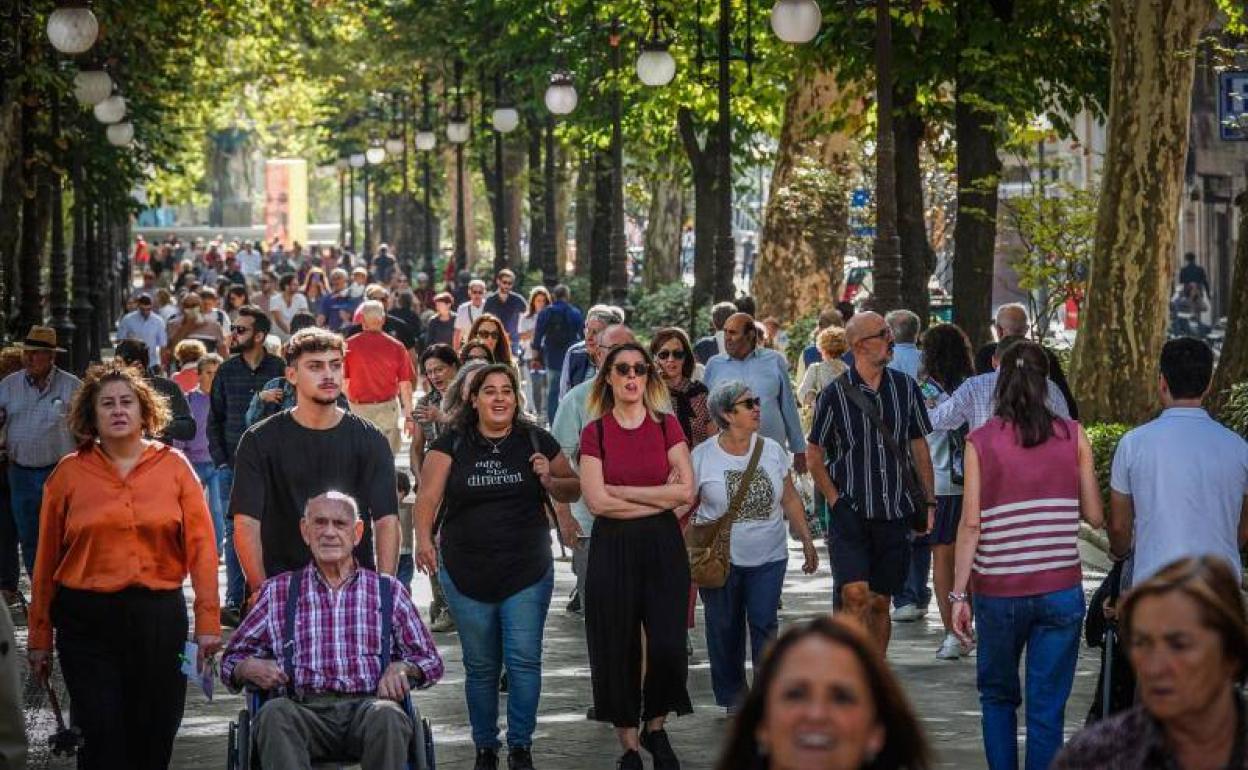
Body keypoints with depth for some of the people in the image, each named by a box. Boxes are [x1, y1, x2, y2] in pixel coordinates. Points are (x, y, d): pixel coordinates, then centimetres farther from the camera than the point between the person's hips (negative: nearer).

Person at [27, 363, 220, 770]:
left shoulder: (173, 465, 3)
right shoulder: (69, 473, 2)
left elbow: (201, 546, 0)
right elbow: (47, 560, 4)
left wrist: (207, 621, -7)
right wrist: (40, 637, 4)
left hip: (159, 616, 1)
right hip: (87, 621, -1)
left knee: (155, 737, 7)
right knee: (102, 736, -5)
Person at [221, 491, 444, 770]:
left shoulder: (388, 591, 20)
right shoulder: (278, 592, 20)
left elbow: (430, 661, 21)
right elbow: (232, 658, 23)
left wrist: (402, 668, -3)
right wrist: (249, 668, -2)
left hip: (368, 706, 0)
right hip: (305, 710, 0)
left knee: (386, 716, -36)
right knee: (274, 713, -35)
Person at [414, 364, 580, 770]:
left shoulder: (536, 441, 2)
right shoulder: (452, 443, 0)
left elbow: (573, 489, 11)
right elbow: (428, 496, -6)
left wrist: (550, 482, -11)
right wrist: (424, 539, -21)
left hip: (527, 571, 0)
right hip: (467, 574, 0)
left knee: (524, 660, -4)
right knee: (480, 666, 9)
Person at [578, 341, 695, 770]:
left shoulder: (667, 426, 4)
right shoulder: (595, 432, 1)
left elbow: (686, 491, -6)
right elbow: (596, 501, -9)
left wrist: (623, 491, -9)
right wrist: (660, 498, -8)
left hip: (663, 546, 0)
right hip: (612, 547, 0)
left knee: (668, 646, -7)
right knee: (617, 649, 2)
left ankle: (655, 727, 16)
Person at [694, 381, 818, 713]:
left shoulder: (771, 451, 4)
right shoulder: (703, 456, -5)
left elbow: (791, 501, 12)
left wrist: (807, 543, 12)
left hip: (768, 557, 1)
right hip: (720, 559, -1)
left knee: (764, 623, -8)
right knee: (725, 629, 6)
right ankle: (733, 696, 21)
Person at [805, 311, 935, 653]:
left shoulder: (906, 388, 5)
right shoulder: (834, 395, -5)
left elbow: (919, 447, 13)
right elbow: (814, 455, 3)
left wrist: (928, 502, 9)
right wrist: (835, 501, -6)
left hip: (895, 514, 3)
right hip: (850, 514, -3)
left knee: (880, 603, 8)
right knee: (855, 595, -16)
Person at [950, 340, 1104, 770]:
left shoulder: (980, 442, -4)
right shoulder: (1073, 436, -1)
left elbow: (971, 524, -6)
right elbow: (1094, 516, 2)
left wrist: (959, 594, -2)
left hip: (999, 592, 0)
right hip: (1061, 590, 0)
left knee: (997, 697, 20)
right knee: (1047, 709, 5)